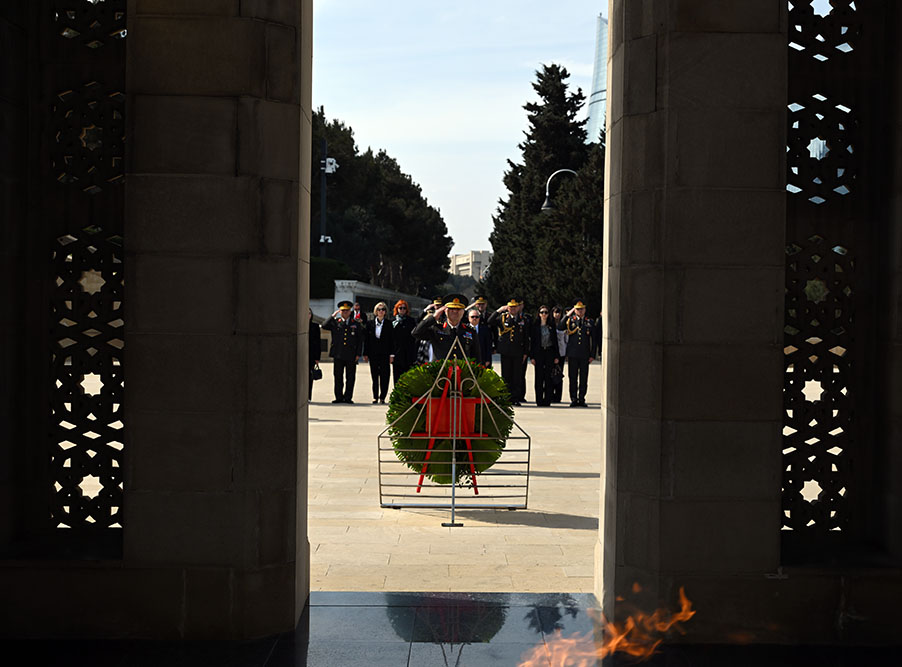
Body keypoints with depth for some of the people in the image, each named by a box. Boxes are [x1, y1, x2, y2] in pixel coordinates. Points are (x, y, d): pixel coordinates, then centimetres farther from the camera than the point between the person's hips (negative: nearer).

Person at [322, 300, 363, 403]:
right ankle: (339, 397, 9)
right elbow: (324, 326, -5)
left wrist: (358, 354, 1)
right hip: (338, 355, 0)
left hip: (351, 355, 0)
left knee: (350, 378, 1)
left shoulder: (356, 324, 10)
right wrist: (333, 315, -6)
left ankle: (348, 397, 8)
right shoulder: (335, 322, 11)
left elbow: (360, 340, 9)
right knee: (338, 377, 2)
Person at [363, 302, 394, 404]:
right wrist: (365, 354, 2)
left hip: (385, 353, -1)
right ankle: (375, 397, 10)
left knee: (385, 376, -4)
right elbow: (366, 339, 7)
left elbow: (391, 340, 3)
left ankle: (382, 397, 2)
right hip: (373, 353, 1)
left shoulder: (388, 324, 3)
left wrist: (391, 354, -3)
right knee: (374, 376, 4)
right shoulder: (370, 323, 6)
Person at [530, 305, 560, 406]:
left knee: (548, 377, 0)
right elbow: (533, 341, 2)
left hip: (549, 352, 1)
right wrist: (532, 356, -4)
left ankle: (547, 400, 4)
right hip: (539, 352, -1)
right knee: (539, 377, -1)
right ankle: (539, 400, 4)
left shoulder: (552, 326, 7)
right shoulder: (535, 325, 4)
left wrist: (556, 356, 2)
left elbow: (555, 341, 8)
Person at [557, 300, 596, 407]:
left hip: (585, 355, 1)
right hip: (572, 354, -1)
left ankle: (581, 400, 9)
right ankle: (574, 400, 8)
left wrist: (592, 355, 2)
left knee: (583, 378, 3)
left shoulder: (590, 322, 8)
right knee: (573, 378, 2)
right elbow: (559, 328, -10)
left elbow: (593, 340, 8)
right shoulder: (570, 320, 6)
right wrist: (567, 315, -13)